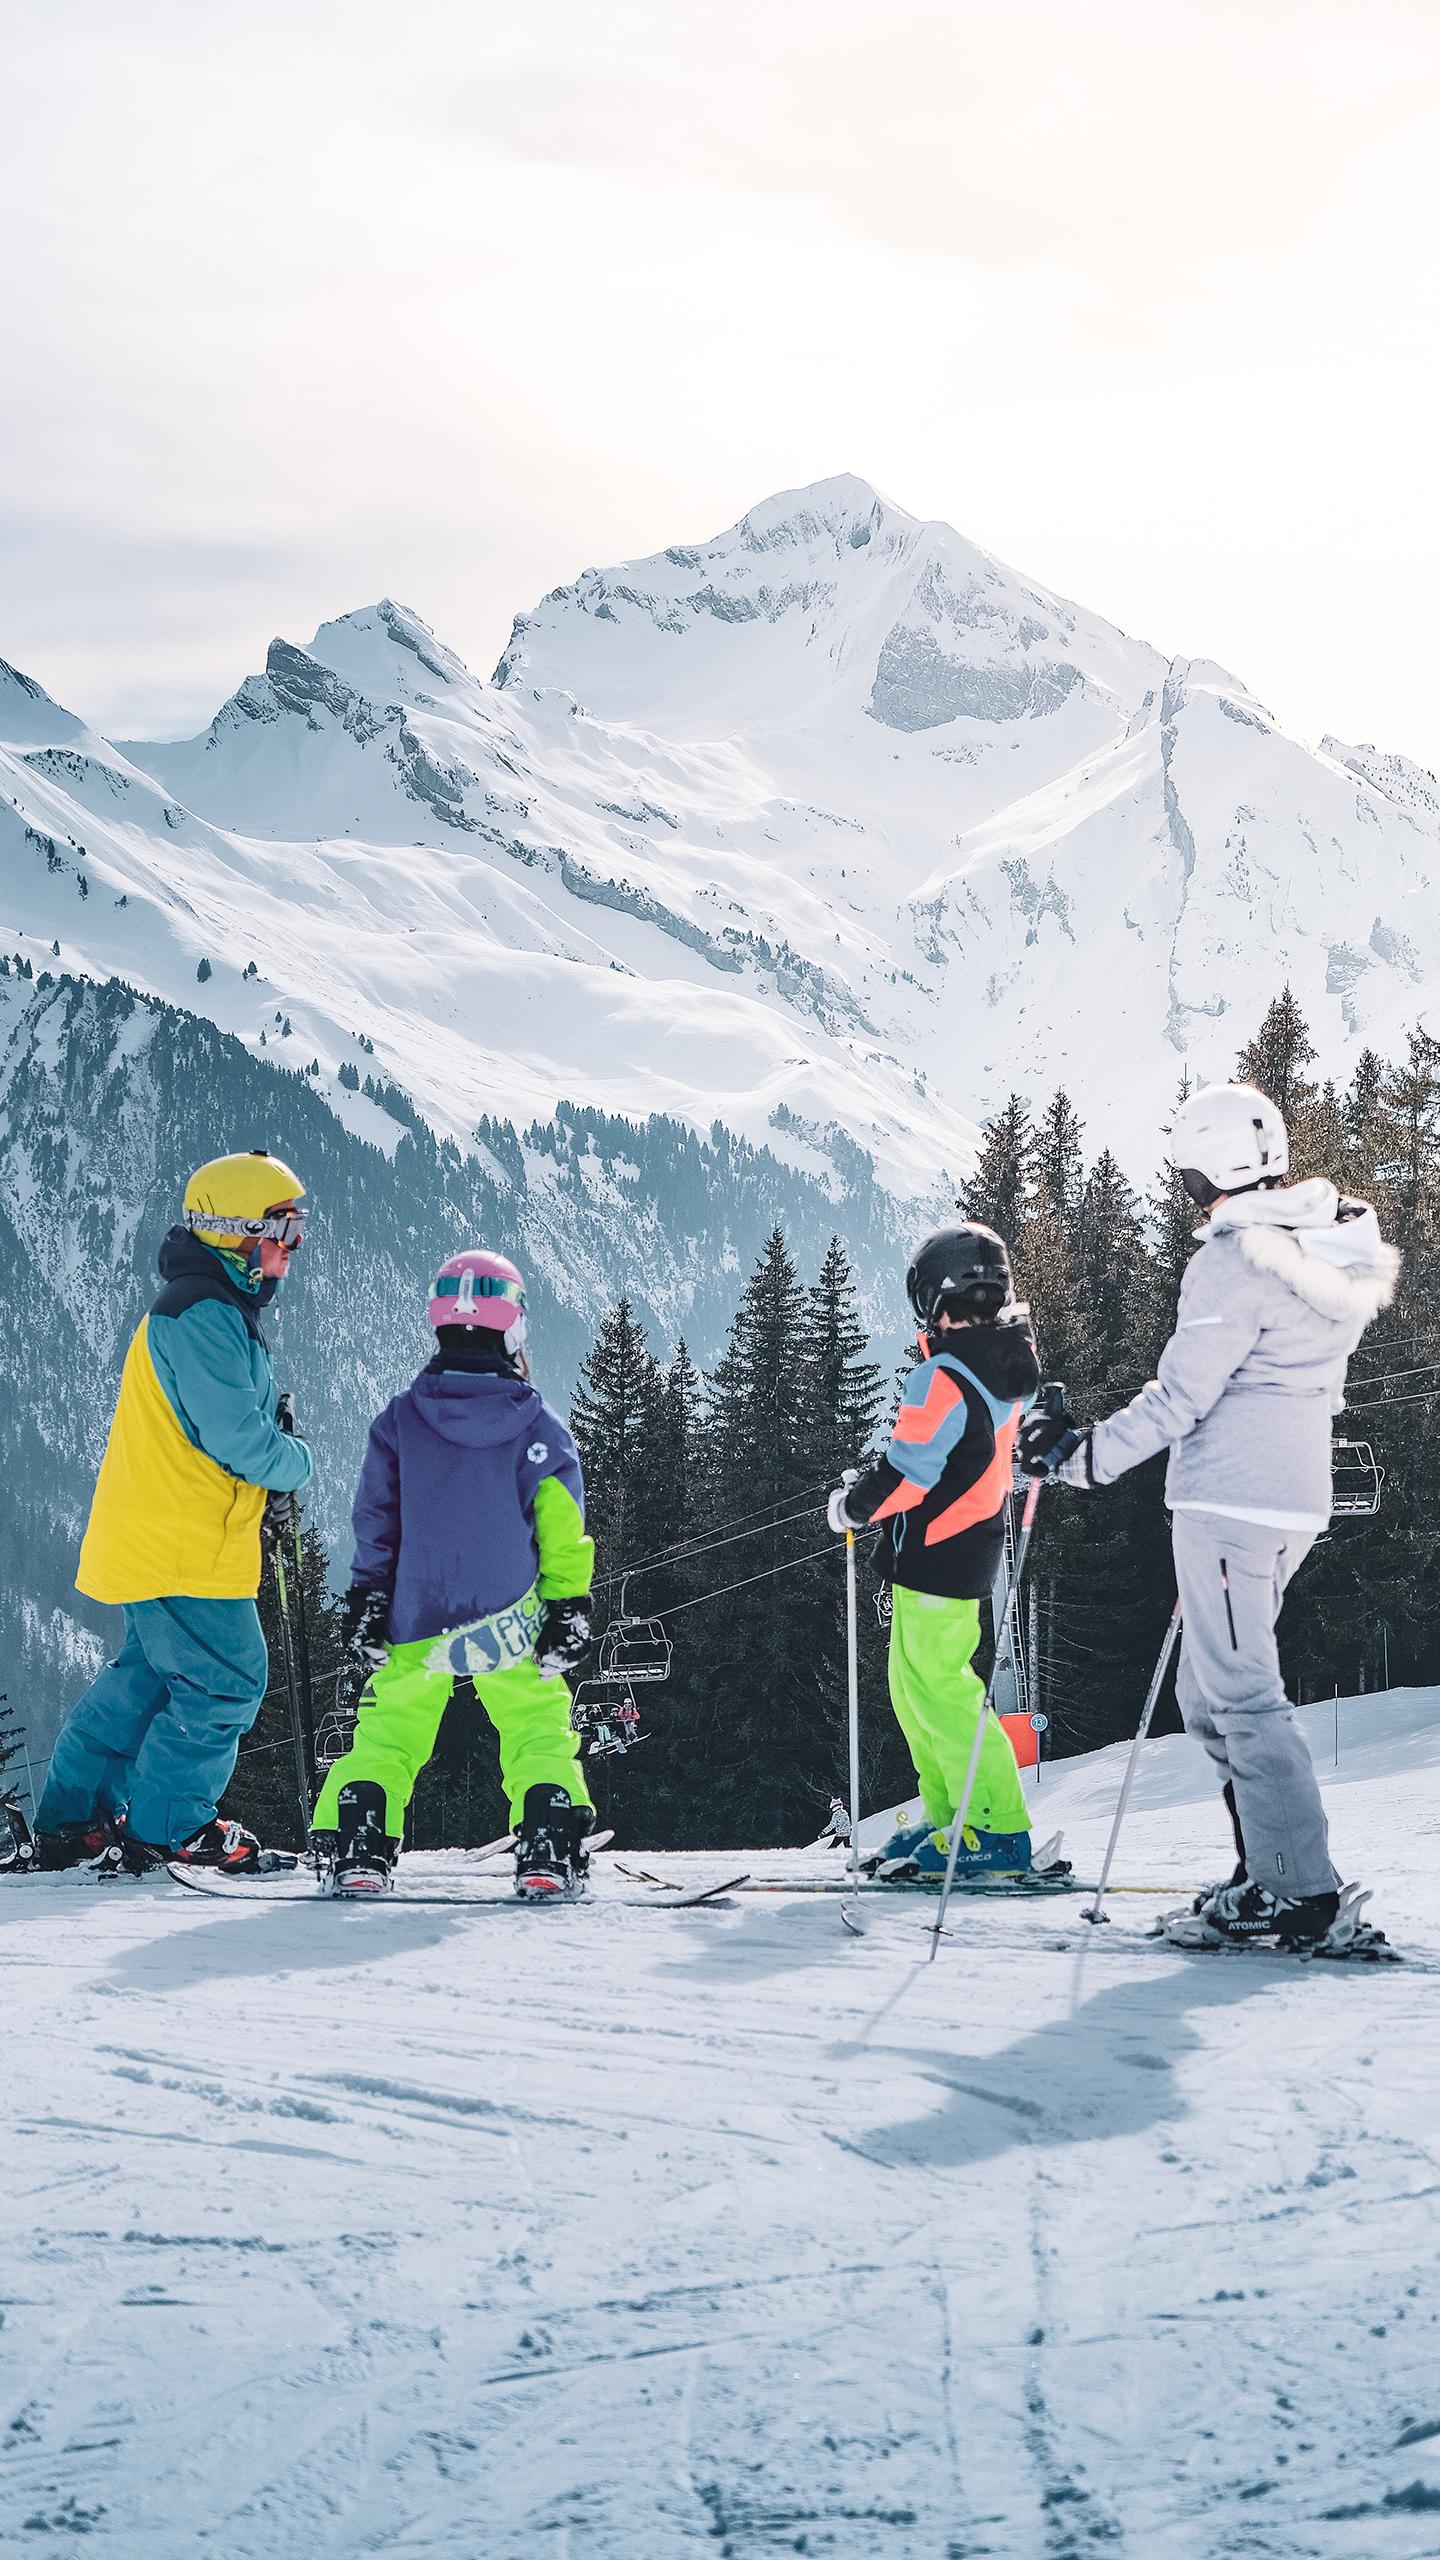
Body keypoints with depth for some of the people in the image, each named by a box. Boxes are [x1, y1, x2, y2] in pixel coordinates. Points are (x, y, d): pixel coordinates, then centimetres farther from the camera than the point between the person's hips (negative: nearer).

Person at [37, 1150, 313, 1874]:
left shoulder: (217, 1312, 17)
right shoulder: (203, 1316, -18)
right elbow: (234, 1434, -22)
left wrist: (269, 1477, 9)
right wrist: (295, 1464, -5)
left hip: (151, 1538, 11)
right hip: (185, 1547, -11)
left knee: (146, 1674, 17)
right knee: (224, 1683, -4)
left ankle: (71, 1817, 22)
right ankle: (165, 1831, 4)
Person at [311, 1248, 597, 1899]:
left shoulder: (398, 1421, -2)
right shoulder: (540, 1428, -4)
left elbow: (374, 1526, 1)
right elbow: (564, 1535, -2)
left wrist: (365, 1607, 7)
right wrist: (568, 1612, 4)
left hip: (416, 1626, 1)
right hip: (511, 1626, -1)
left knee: (385, 1738, 12)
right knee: (539, 1735, 10)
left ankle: (360, 1853, 0)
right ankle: (549, 1854, -4)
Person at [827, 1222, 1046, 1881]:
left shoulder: (941, 1378, -22)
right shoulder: (1007, 1367, 7)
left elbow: (908, 1473, -21)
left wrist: (851, 1505, -4)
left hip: (934, 1558, -9)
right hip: (976, 1548, 9)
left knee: (938, 1689, -5)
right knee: (912, 1686, 17)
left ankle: (998, 1832, -7)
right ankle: (950, 1819, 21)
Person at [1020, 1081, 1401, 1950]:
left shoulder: (1236, 1261, -16)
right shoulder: (1330, 1246, 11)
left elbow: (1180, 1396, -16)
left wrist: (1085, 1454, -8)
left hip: (1229, 1498, -9)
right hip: (1295, 1497, 9)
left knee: (1240, 1694, -5)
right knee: (1210, 1692, 16)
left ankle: (1297, 1888, -5)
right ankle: (1274, 1867, 15)